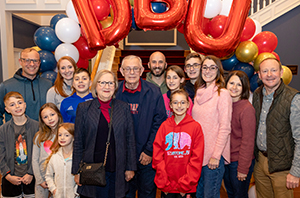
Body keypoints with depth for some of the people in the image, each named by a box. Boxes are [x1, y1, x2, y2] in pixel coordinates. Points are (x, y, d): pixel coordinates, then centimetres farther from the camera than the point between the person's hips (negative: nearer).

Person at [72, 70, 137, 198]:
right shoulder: (84, 108, 1)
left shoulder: (124, 108, 4)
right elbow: (78, 142, 2)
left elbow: (130, 139, 6)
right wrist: (77, 171, 0)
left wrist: (130, 168, 4)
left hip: (117, 172, 1)